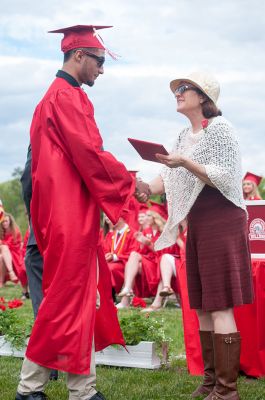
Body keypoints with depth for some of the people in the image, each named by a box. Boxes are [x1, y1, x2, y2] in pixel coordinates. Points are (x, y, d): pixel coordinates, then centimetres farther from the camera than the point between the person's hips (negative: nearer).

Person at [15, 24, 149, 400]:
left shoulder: (56, 95, 20)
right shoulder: (68, 96, -11)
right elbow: (89, 154, -18)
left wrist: (121, 180, 17)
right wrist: (131, 182, -6)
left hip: (69, 211, 10)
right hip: (70, 214, -10)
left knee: (83, 298, 10)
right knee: (68, 297, -4)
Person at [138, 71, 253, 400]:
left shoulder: (219, 127, -7)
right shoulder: (184, 135, 15)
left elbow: (224, 178, -16)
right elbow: (169, 176, 9)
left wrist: (186, 163, -26)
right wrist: (147, 190, -9)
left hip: (221, 222, -8)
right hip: (197, 224, 8)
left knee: (219, 307, -8)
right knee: (202, 306, 10)